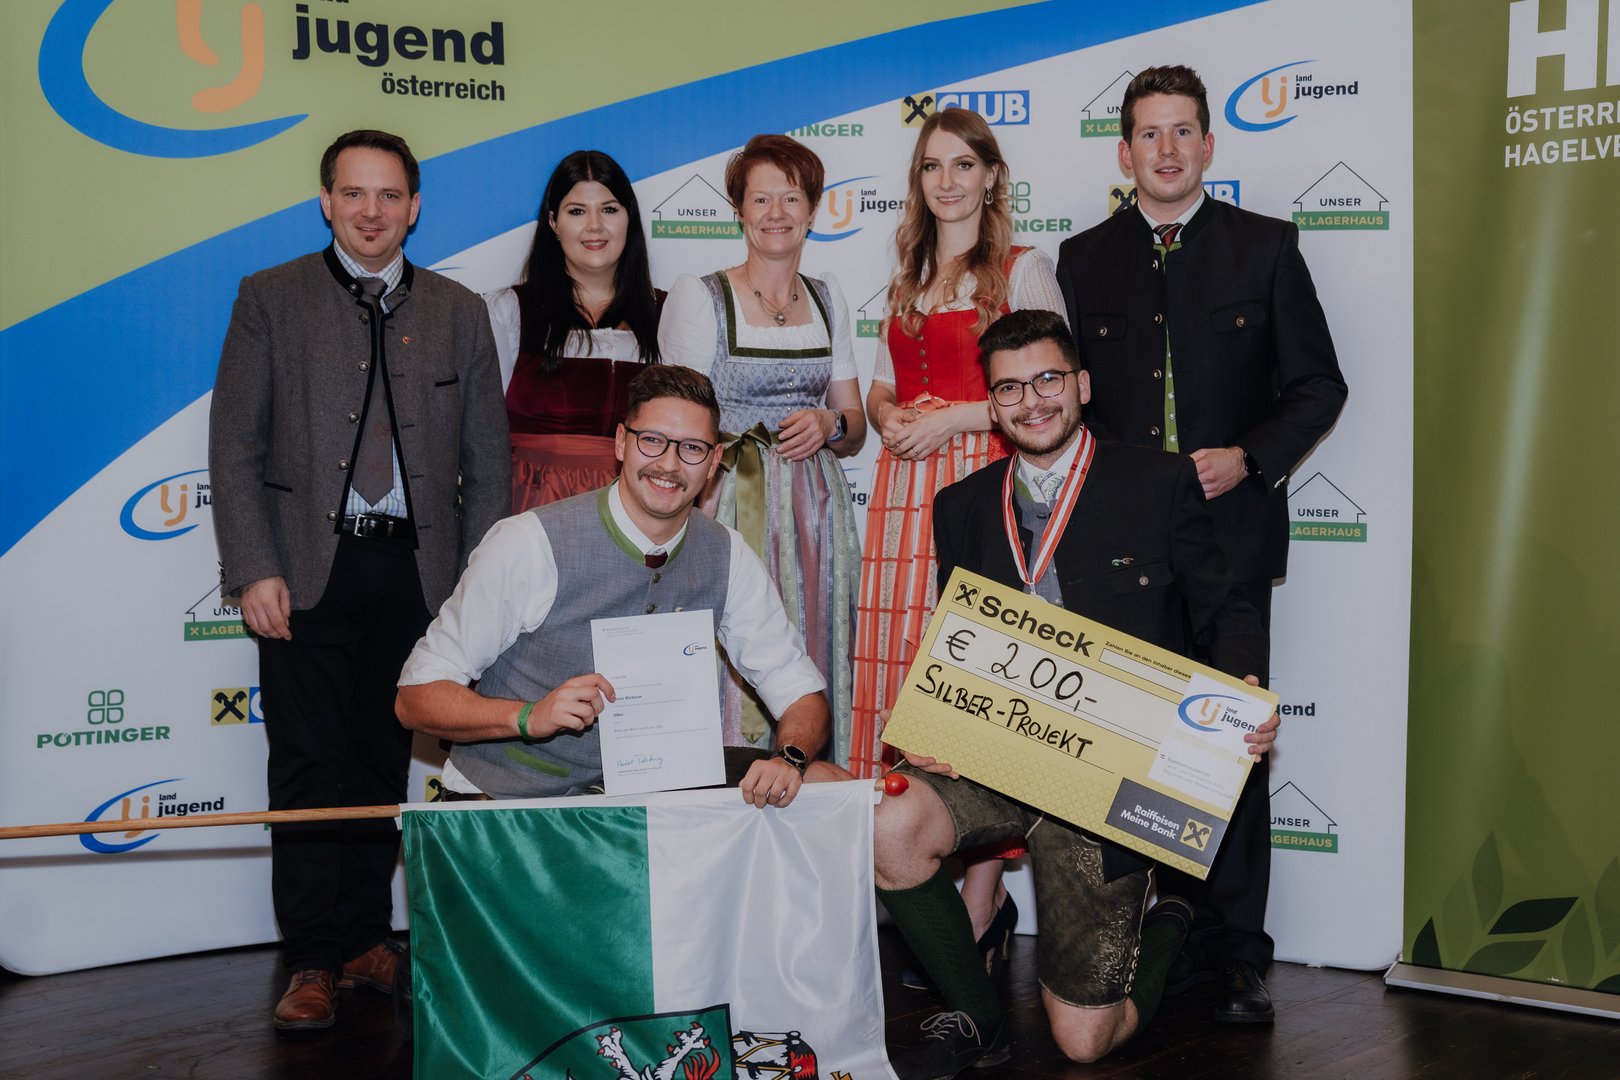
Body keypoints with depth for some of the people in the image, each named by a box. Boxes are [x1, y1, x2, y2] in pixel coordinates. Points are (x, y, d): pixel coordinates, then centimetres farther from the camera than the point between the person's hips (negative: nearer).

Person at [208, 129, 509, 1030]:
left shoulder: (460, 313, 10)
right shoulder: (271, 300, 5)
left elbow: (487, 461, 9)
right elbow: (235, 449, 1)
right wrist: (254, 571, -8)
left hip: (415, 573, 2)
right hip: (310, 573, -2)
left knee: (384, 762, 9)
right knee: (310, 768, -1)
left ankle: (367, 937, 22)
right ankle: (314, 962, 7)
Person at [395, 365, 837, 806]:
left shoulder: (727, 558, -1)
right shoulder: (530, 543, -15)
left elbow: (801, 692, 4)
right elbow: (415, 698, -13)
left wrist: (789, 758, -19)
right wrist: (529, 716, -31)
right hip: (507, 800, -4)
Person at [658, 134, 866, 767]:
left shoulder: (827, 298, 12)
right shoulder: (698, 296, -2)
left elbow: (854, 428, 16)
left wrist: (829, 425, -7)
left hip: (816, 510, 4)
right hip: (732, 506, -4)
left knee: (812, 670, 3)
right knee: (733, 666, -8)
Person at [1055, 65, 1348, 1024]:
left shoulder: (1266, 248, 6)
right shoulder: (1083, 260, 12)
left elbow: (1320, 386, 7)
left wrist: (1248, 457, -9)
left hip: (1231, 528, -2)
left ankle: (1238, 955, 8)